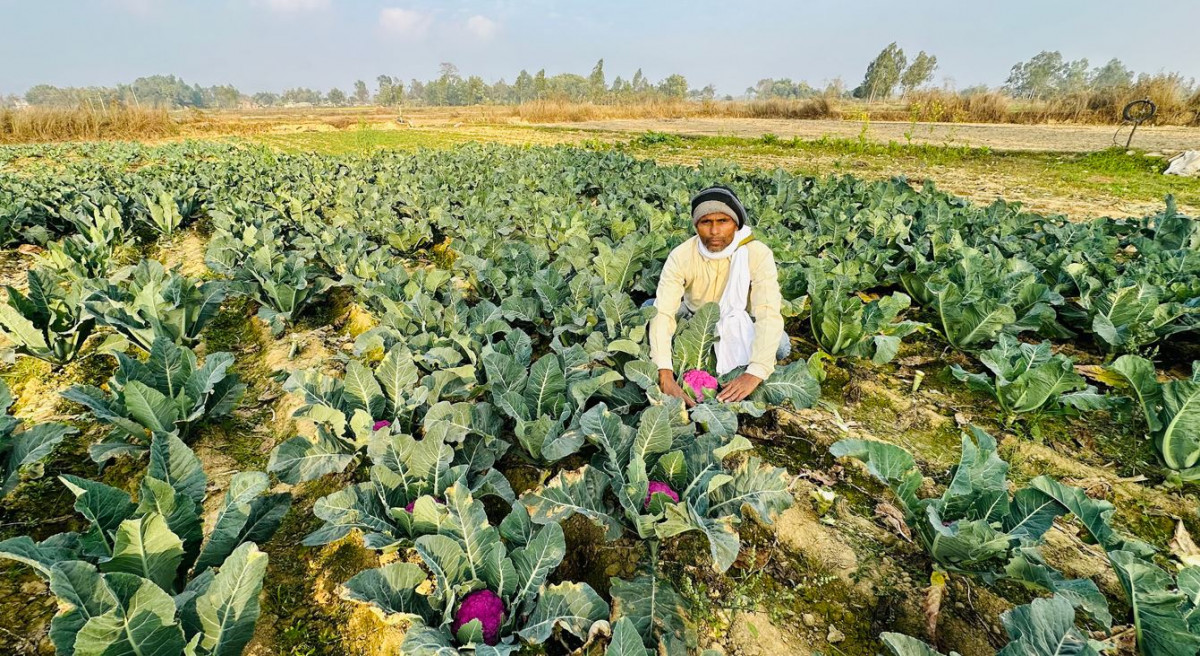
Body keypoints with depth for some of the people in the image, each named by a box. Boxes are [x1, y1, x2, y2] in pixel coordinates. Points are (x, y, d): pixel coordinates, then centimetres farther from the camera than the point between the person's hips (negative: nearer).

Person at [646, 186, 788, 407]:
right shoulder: (681, 256, -27)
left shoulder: (758, 254, -28)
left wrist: (754, 374, -51)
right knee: (648, 308, -19)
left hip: (739, 323, 0)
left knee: (780, 347, -24)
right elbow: (663, 312, -35)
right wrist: (666, 376, -48)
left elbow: (769, 314, -37)